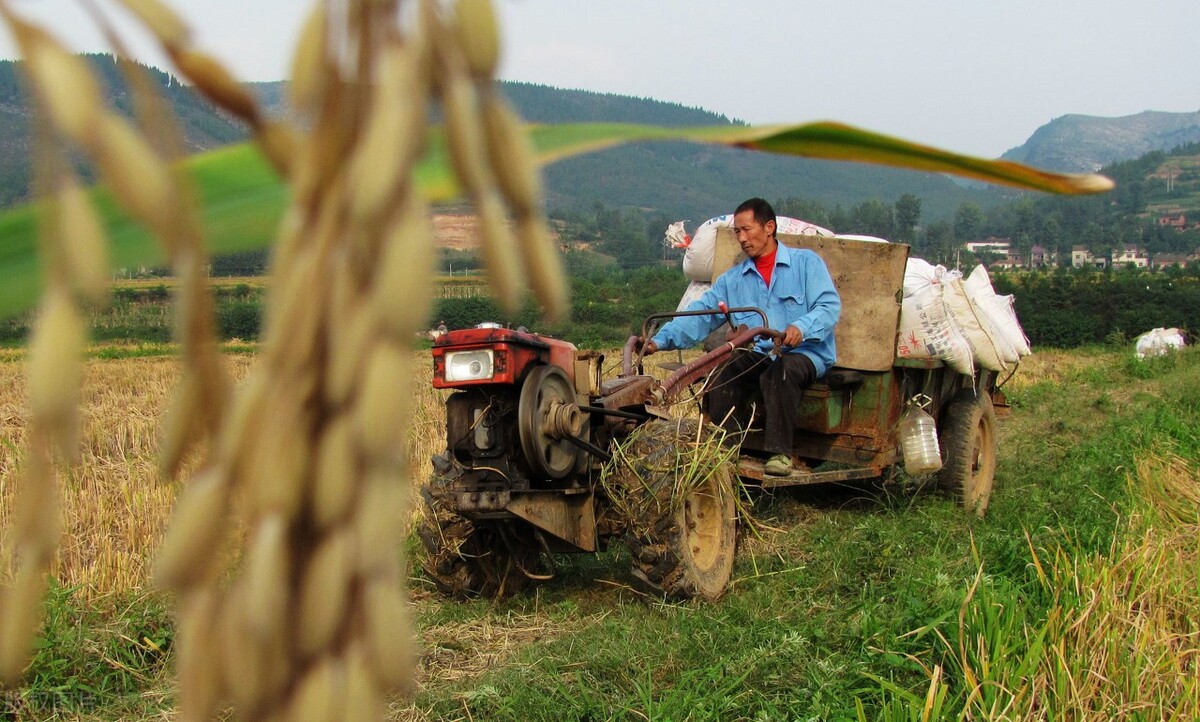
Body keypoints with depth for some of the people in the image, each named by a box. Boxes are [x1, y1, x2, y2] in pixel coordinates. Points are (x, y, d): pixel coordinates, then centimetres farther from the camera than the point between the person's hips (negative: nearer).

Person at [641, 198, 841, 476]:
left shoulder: (806, 262, 6)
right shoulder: (732, 279, 19)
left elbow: (830, 306, -7)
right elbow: (700, 314, 9)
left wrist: (801, 328, -28)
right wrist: (661, 340, -6)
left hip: (804, 353, -4)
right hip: (758, 356, 4)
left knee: (781, 371, -36)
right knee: (722, 372, -25)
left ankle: (780, 452, -28)